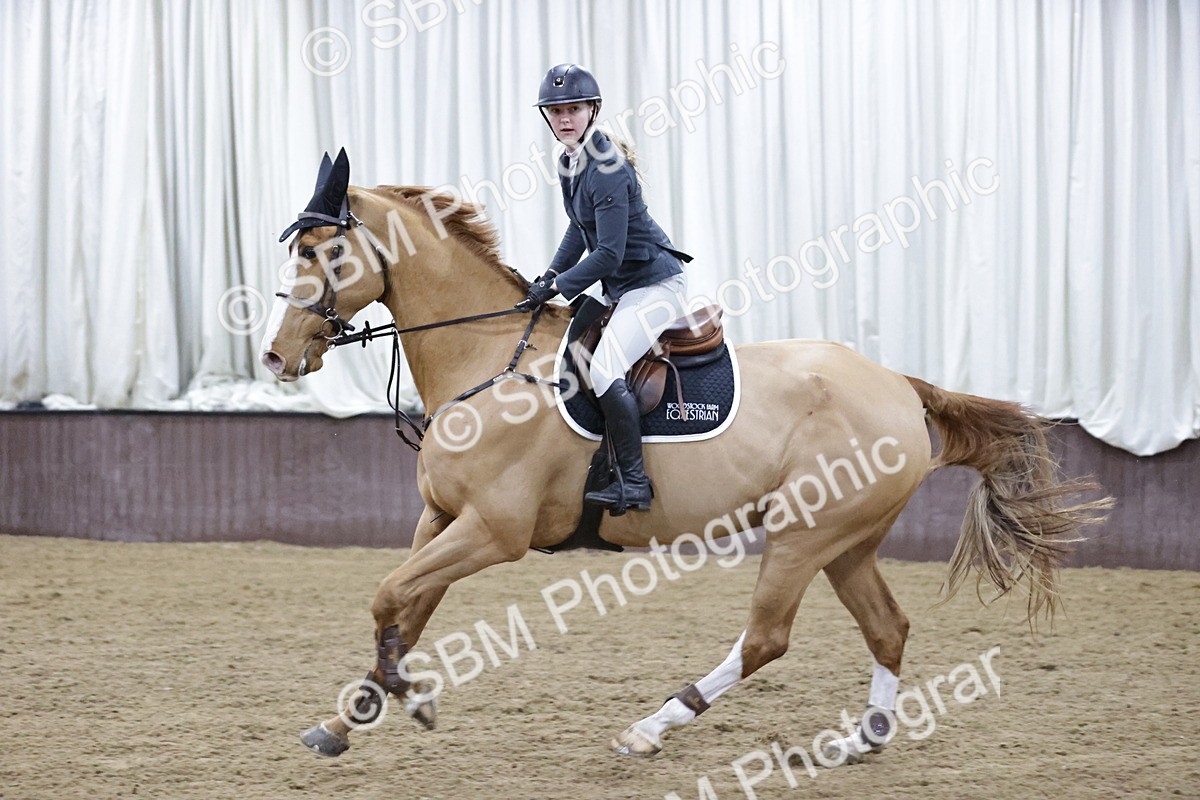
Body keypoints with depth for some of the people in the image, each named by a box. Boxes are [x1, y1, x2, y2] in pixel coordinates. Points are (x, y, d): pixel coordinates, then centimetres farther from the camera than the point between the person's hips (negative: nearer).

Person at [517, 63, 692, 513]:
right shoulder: (570, 164, 7)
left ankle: (633, 484, -20)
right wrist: (551, 275, 7)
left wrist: (557, 287, -19)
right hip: (624, 289, 11)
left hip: (654, 285, -11)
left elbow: (609, 254, -24)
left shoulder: (607, 170, -22)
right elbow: (580, 230, 19)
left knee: (604, 371, -24)